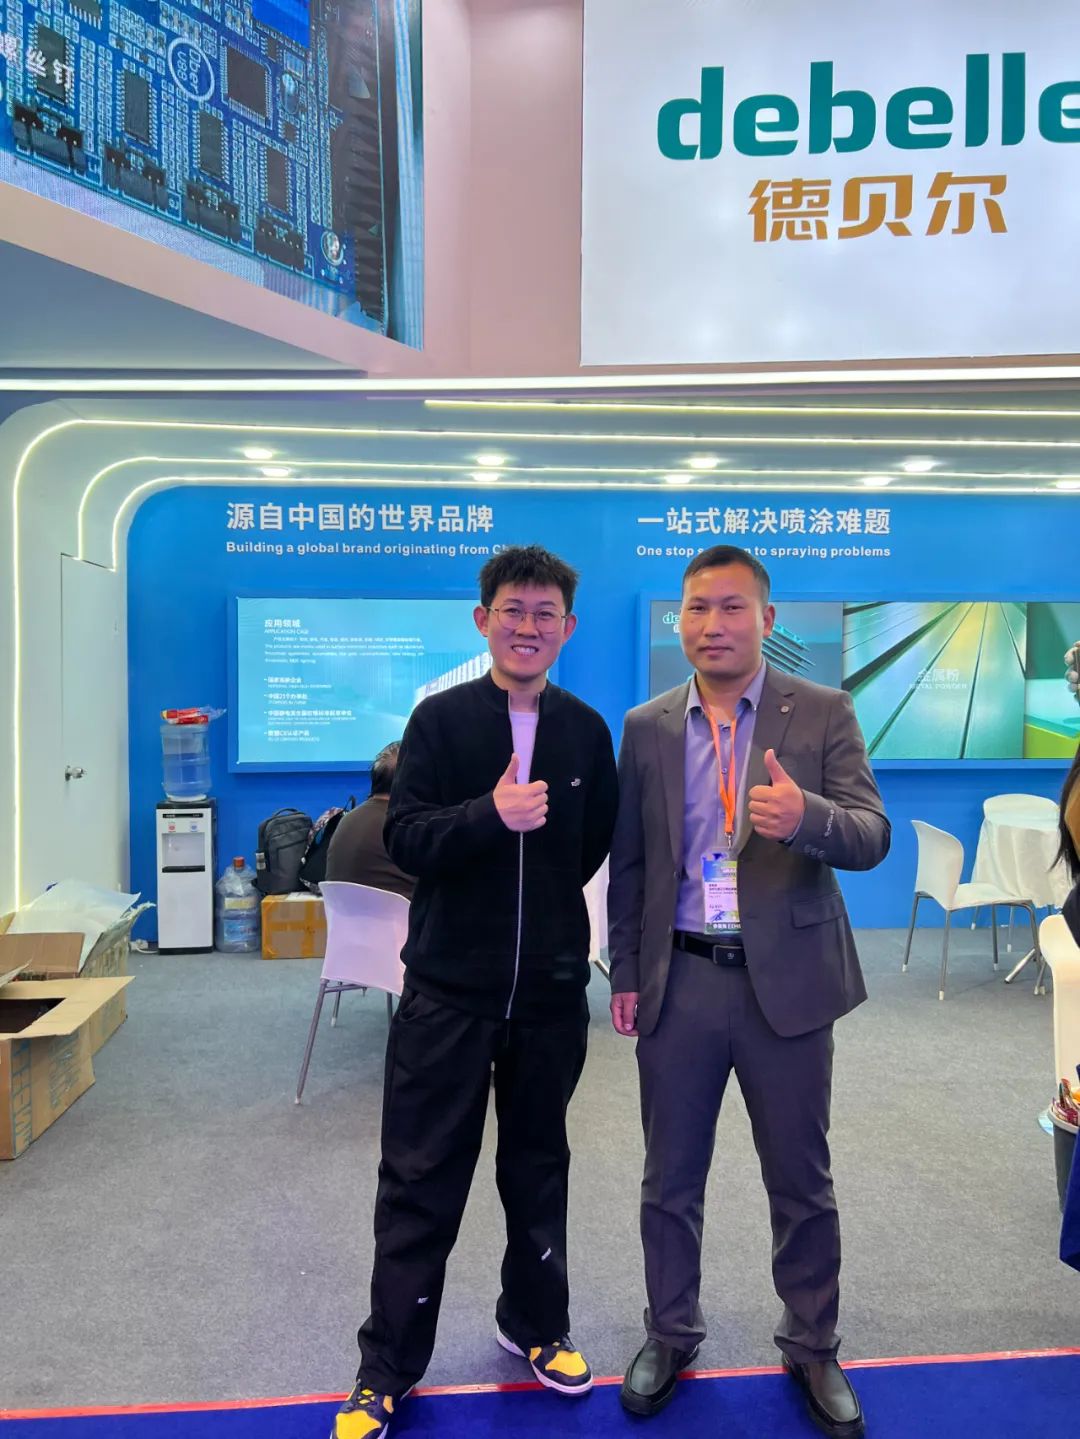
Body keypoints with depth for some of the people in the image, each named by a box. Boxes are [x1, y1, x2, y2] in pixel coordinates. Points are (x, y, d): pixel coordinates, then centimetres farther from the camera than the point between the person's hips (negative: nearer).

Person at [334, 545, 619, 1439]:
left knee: (538, 1164, 18)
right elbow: (404, 838, -13)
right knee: (420, 1179, 7)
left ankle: (536, 1324, 40)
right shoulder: (440, 718, -5)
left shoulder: (587, 730, 2)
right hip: (448, 987, -2)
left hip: (550, 989, 3)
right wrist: (490, 816, -27)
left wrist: (545, 902, 10)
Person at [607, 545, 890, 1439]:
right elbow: (629, 862, 6)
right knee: (670, 1180, 15)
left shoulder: (824, 714, -3)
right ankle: (671, 1336, 37)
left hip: (787, 981, -1)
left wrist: (806, 816, -33)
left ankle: (813, 1348, 38)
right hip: (680, 980, 2)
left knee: (802, 1180, 14)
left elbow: (872, 837, -11)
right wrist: (625, 974, 4)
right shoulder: (647, 727, 2)